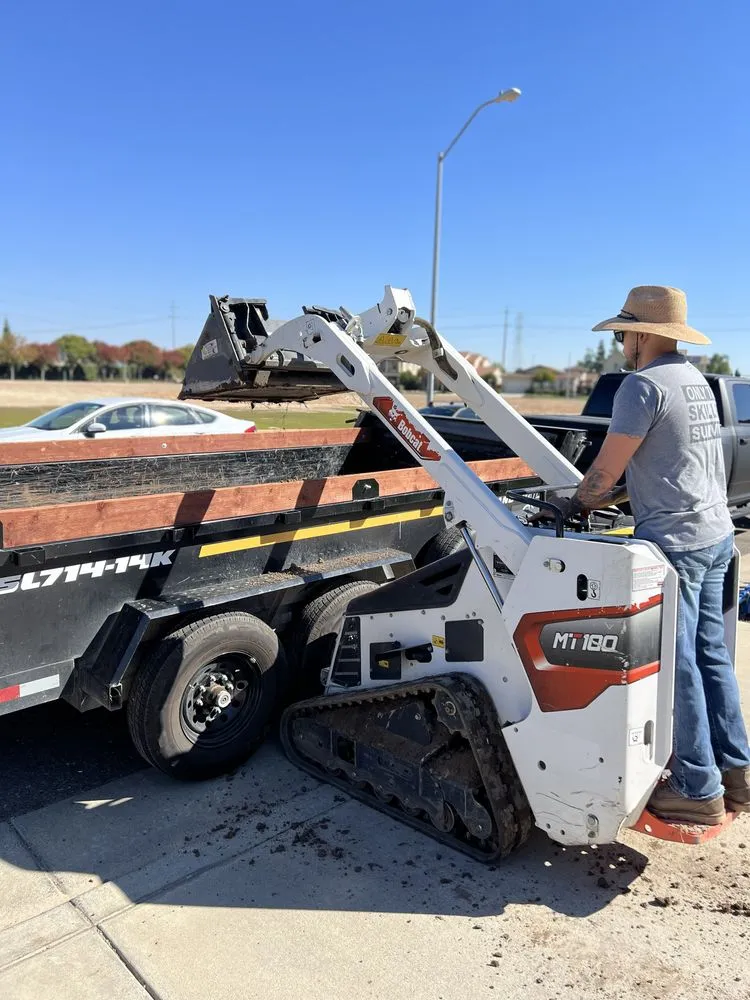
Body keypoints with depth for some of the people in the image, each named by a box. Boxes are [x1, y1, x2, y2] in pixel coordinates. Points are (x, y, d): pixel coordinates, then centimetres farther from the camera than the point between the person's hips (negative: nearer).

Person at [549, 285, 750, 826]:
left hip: (676, 540, -9)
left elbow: (606, 468, -12)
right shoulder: (695, 380, 15)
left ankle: (698, 789, 13)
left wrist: (577, 503, 6)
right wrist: (605, 497, 17)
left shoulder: (643, 384, -15)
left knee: (676, 664, 1)